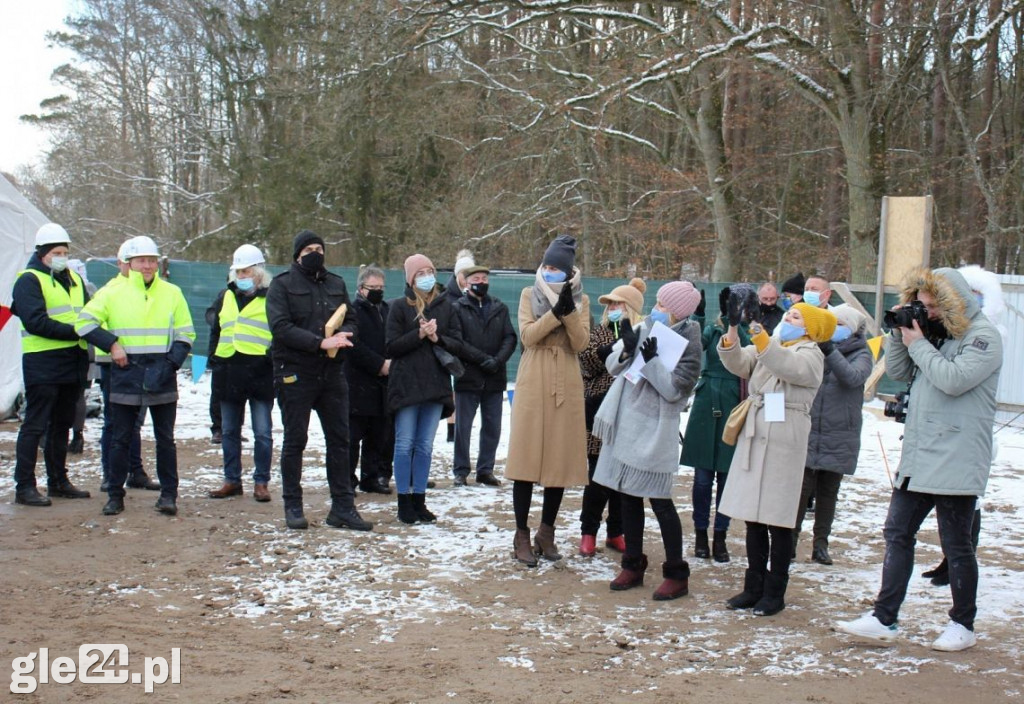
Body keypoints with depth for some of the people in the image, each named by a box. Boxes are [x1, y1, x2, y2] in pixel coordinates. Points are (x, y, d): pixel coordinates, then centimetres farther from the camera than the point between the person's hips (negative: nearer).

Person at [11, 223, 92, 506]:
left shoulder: (74, 279, 16)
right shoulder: (29, 280, -6)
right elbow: (36, 322, -17)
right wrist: (74, 331, -19)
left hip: (73, 363, 7)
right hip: (42, 364, -7)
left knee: (62, 424, 15)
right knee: (35, 426, -4)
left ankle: (58, 481, 24)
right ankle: (24, 486, 2)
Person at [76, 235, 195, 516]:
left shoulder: (172, 293, 4)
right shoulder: (114, 293, 2)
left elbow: (185, 335, 6)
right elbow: (85, 322, 4)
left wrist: (171, 364, -8)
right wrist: (111, 344, -7)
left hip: (162, 377, 0)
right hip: (125, 375, 0)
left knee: (165, 439, 6)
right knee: (120, 439, 6)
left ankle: (168, 494, 14)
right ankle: (115, 495, 16)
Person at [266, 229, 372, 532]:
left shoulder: (336, 283, 13)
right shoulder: (282, 284, -2)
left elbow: (351, 320, 13)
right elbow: (280, 326, -14)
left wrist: (343, 336, -12)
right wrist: (320, 342, -22)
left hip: (332, 372, 5)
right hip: (295, 373, -4)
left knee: (339, 439, 5)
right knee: (295, 441, 4)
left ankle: (342, 506, 12)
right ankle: (293, 506, 13)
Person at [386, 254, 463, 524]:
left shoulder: (445, 306, 9)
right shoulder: (400, 307, 1)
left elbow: (458, 345, 7)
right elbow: (391, 347, -5)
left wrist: (437, 338, -11)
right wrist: (419, 334, -14)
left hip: (436, 386, 3)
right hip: (406, 386, -3)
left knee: (425, 446, 7)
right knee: (405, 444, -1)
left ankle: (419, 500, 15)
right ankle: (404, 501, 7)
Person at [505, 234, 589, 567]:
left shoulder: (581, 300, 9)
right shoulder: (529, 295, 6)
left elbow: (580, 343, -4)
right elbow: (527, 335, -9)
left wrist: (569, 311, -16)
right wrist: (556, 312, -19)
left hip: (566, 386, 2)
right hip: (532, 384, -2)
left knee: (561, 458, 5)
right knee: (526, 457, -3)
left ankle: (546, 532, 18)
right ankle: (522, 534, 6)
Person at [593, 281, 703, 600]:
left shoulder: (688, 343, -9)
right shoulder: (645, 328, 6)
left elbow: (674, 389, -17)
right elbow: (613, 366, 9)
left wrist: (652, 360, -23)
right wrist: (626, 349, -10)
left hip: (655, 429, -6)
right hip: (625, 423, 6)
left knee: (660, 501, -3)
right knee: (629, 496, 13)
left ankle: (676, 574, 8)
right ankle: (633, 565, 25)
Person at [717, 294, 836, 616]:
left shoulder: (810, 354, -2)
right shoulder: (764, 347, 16)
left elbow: (786, 366, -23)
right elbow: (737, 363, -1)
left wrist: (756, 329, -32)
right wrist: (733, 327, -18)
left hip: (784, 442, -6)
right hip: (753, 438, 6)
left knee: (778, 520, 0)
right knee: (753, 517, 10)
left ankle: (775, 592, 9)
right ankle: (754, 586, 20)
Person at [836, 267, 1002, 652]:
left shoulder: (983, 336, -9)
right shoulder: (932, 332, 13)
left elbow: (954, 379, -22)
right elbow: (898, 371, 14)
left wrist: (918, 344, -13)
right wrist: (899, 335, -1)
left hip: (956, 462, -7)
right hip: (917, 458, 8)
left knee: (956, 544, 4)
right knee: (897, 534, 6)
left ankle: (963, 625, 19)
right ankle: (884, 619, 10)